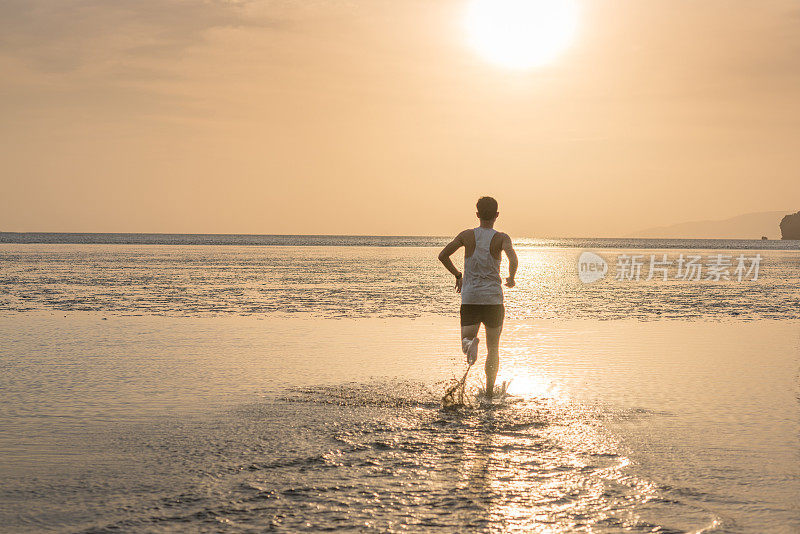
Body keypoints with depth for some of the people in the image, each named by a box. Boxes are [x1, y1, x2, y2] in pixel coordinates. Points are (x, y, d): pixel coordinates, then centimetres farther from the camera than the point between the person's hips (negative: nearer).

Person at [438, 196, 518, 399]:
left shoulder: (467, 235, 3)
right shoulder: (501, 238, -3)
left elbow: (443, 255, -1)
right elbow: (513, 259, -21)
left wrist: (457, 275, 13)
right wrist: (511, 278, -1)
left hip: (469, 298, 1)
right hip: (493, 298, -1)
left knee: (466, 339, 2)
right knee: (493, 348, 13)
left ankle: (470, 343, -35)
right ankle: (490, 390, 12)